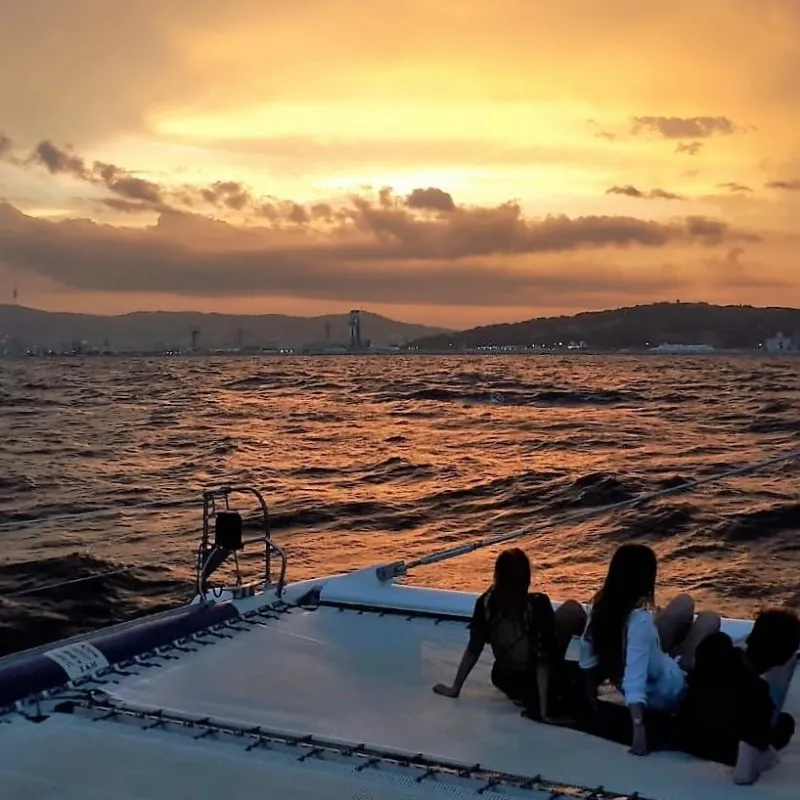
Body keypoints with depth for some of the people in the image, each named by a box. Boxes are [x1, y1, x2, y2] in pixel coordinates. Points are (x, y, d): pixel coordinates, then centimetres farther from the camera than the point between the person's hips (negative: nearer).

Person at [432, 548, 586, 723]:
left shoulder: (486, 603, -16)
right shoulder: (538, 604, -26)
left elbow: (473, 649, -8)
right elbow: (542, 661, -27)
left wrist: (455, 687, 4)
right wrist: (544, 710, -26)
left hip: (506, 683, 5)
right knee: (572, 610, 4)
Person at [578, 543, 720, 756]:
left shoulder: (601, 605, -17)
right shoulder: (640, 620, -36)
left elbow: (587, 660, -8)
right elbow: (634, 678, -41)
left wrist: (592, 699, 3)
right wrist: (638, 726, -42)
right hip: (664, 693, -6)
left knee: (684, 604, 16)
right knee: (710, 619, 6)